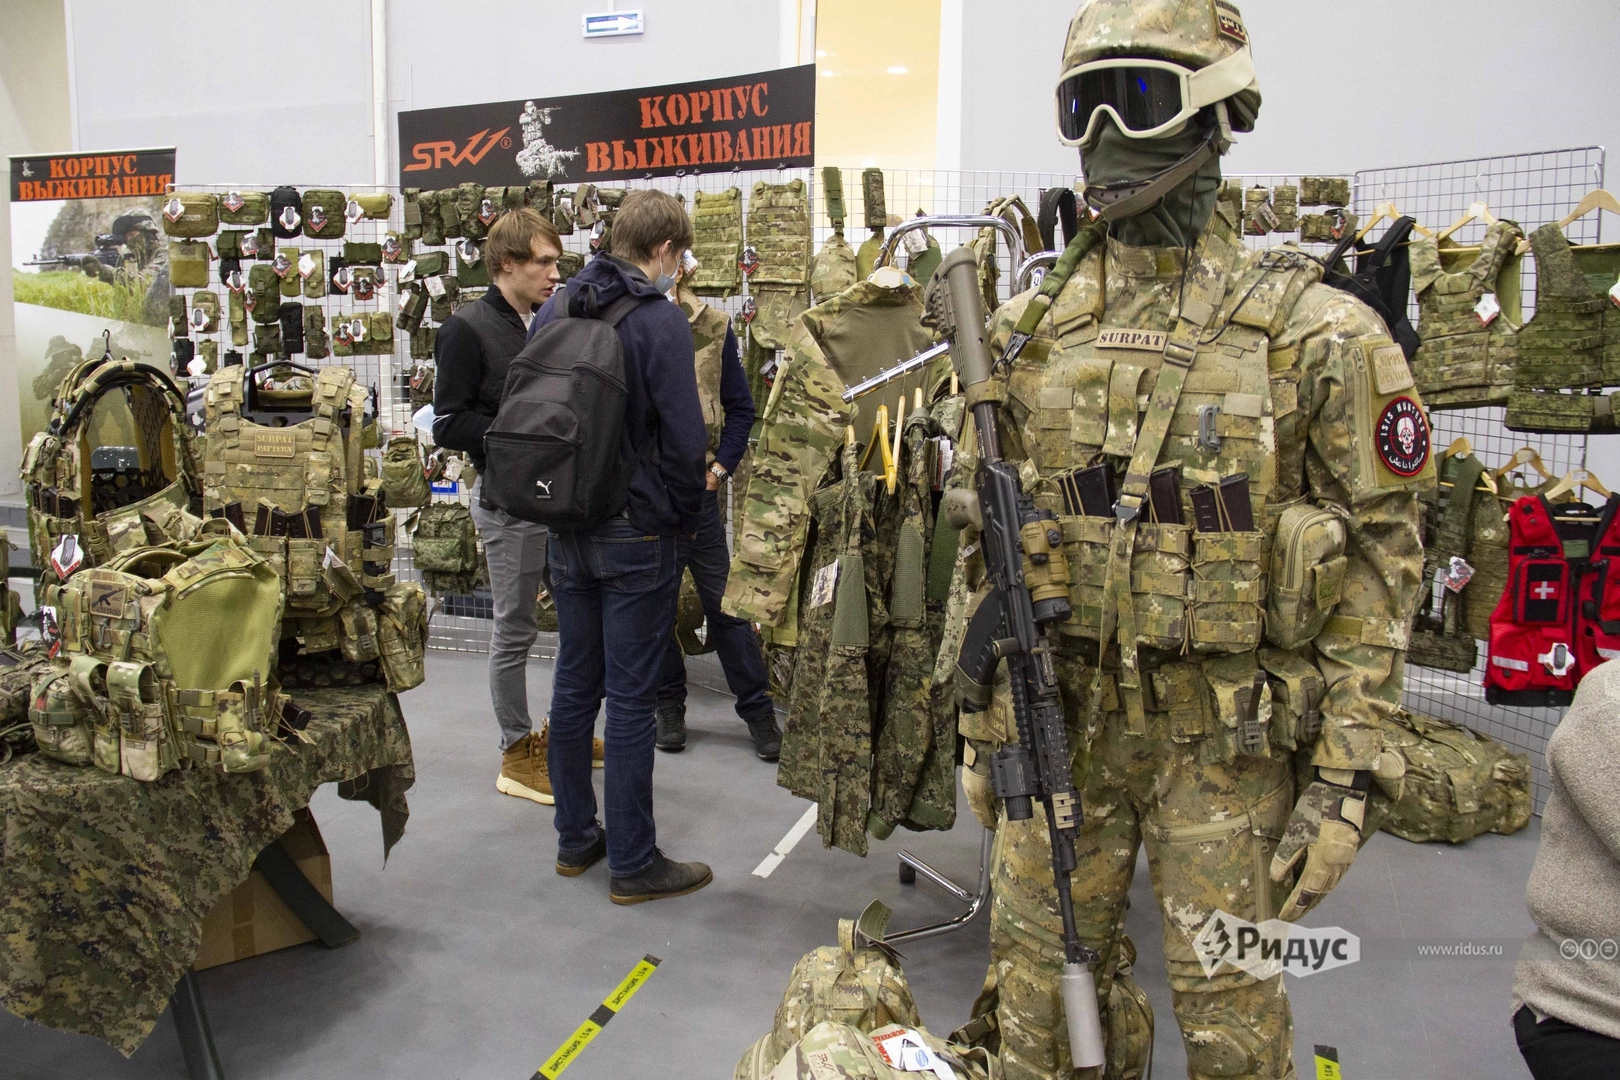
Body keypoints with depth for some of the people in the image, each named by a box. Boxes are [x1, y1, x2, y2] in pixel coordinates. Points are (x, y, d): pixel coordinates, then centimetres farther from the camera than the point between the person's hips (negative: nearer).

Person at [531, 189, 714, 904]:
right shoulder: (659, 319, -13)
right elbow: (684, 437, -16)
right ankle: (632, 863, 11)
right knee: (631, 697, 0)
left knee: (574, 683, 16)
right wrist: (687, 517, -1)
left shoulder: (553, 311, 8)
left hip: (567, 530, 7)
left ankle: (575, 838, 29)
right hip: (637, 535, -7)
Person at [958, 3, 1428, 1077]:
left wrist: (1347, 776, -9)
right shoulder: (1031, 326, 3)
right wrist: (985, 722, 8)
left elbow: (1380, 557, -6)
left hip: (1229, 734, -3)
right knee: (1045, 982, 16)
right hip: (1059, 712, 4)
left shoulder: (1315, 331, -8)